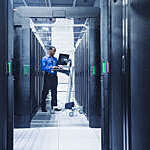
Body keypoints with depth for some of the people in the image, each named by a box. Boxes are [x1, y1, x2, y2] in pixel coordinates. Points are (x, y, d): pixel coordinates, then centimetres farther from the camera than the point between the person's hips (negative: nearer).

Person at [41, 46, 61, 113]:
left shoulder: (55, 59, 17)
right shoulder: (45, 58, 1)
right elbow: (43, 68, -9)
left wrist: (58, 67, -2)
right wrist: (51, 67, -17)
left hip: (54, 76, 5)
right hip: (48, 76, -5)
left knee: (54, 92, 6)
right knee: (45, 91, -2)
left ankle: (54, 106, 12)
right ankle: (43, 106, 6)